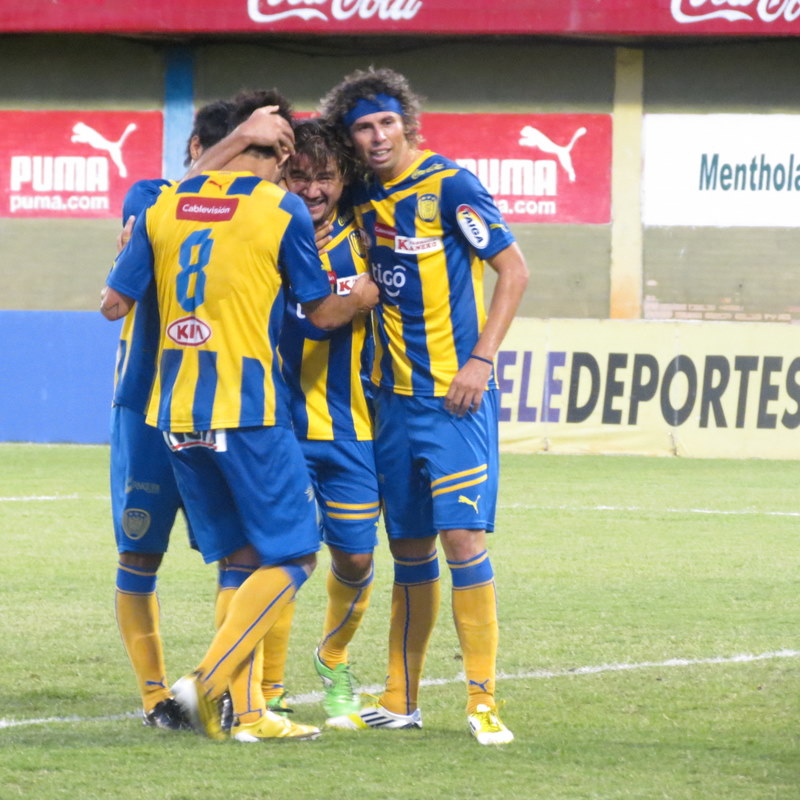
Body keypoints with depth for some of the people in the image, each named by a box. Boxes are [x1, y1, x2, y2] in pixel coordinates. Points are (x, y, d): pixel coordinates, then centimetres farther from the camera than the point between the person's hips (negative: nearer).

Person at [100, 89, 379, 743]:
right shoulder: (281, 210, -5)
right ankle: (209, 682, -14)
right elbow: (322, 313, 3)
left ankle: (249, 714, 7)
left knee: (244, 561, 12)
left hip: (176, 412, 6)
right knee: (292, 556, 1)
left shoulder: (163, 206, 7)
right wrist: (363, 298, 24)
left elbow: (115, 303, 10)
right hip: (248, 407, -6)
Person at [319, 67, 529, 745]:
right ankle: (400, 702, 17)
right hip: (396, 396, 6)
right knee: (410, 549, 11)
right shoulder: (362, 199, 9)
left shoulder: (448, 186, -9)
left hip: (456, 396, -6)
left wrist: (480, 360, -13)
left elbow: (514, 271, -8)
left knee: (462, 537, -12)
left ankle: (484, 702, -8)